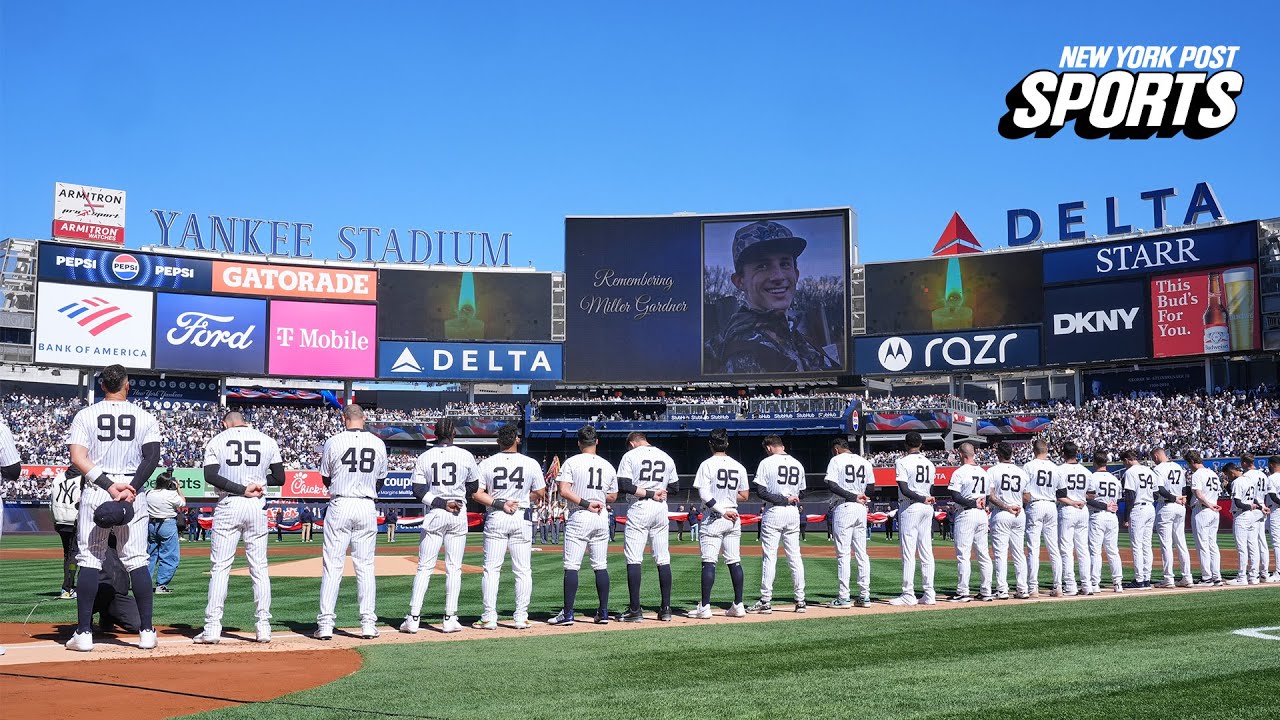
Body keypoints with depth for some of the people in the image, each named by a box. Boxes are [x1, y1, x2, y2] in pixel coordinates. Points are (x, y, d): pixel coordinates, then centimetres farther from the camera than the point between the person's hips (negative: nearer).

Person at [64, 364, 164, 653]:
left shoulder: (85, 415, 4)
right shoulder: (145, 418, 4)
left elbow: (78, 458, -8)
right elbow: (152, 457, -8)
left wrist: (109, 486, -13)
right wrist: (130, 489, -15)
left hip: (95, 492, 0)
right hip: (135, 495, 1)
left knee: (89, 561, 3)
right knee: (136, 561, 4)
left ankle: (83, 633, 0)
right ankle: (147, 631, 3)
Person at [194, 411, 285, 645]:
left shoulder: (217, 441, 5)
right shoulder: (267, 441, 8)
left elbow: (210, 476, -10)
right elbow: (280, 478, 7)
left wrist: (241, 489, -12)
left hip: (228, 506, -1)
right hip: (257, 507, 2)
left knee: (219, 567, 1)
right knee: (259, 568, 6)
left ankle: (212, 627, -3)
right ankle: (263, 626, 4)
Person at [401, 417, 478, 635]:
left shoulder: (424, 458, 1)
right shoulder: (466, 456, -1)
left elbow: (418, 491, -6)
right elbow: (474, 487, 10)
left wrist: (440, 503, -9)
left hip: (434, 515, 0)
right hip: (459, 515, 0)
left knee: (424, 567, 3)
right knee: (454, 568, 4)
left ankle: (413, 618, 0)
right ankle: (450, 619, 4)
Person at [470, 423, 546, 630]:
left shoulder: (487, 463, -1)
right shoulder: (531, 464, -2)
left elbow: (477, 493, -6)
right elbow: (540, 493, 5)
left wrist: (499, 503, -8)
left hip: (495, 519, 0)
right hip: (522, 518, 0)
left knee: (491, 569, 4)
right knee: (523, 570, 6)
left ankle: (489, 618, 1)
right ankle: (521, 618, 6)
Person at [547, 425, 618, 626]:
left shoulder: (572, 462, -4)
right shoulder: (608, 466, 8)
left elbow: (564, 491, -15)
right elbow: (613, 497, 14)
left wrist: (585, 503, -13)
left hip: (579, 517, -4)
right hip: (601, 519, 4)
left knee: (571, 566, -4)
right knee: (601, 566, 9)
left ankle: (567, 614, -7)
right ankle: (603, 612, 10)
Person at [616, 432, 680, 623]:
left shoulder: (630, 456, -1)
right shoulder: (667, 458, 12)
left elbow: (623, 485, -11)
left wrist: (648, 493, -10)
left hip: (639, 509, -4)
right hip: (661, 509, 4)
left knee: (633, 559, -2)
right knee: (663, 560, 7)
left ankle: (635, 610, -6)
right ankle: (666, 609, 7)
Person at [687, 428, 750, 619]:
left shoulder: (707, 464, -7)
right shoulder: (739, 466, 7)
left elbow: (704, 494, -16)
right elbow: (744, 495, 9)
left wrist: (721, 509, -15)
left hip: (714, 518, -5)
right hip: (734, 518, 5)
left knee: (709, 562, -5)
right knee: (734, 561, 8)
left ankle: (705, 607, -8)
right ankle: (738, 606, 9)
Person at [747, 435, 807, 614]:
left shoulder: (767, 463, -5)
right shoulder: (798, 464, 10)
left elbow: (760, 491, -13)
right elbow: (801, 492, 16)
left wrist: (782, 499, -11)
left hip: (774, 513, -5)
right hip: (793, 513, 5)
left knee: (769, 557, -2)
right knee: (795, 557, 8)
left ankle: (766, 601, -4)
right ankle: (800, 600, 8)